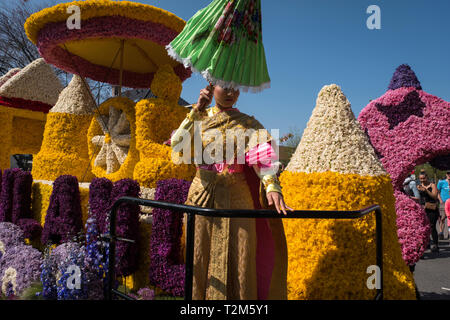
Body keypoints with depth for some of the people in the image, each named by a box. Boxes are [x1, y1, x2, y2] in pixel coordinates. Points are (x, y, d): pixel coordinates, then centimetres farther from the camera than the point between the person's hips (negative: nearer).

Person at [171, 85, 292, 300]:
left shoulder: (247, 124, 3)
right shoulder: (199, 118, 8)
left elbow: (263, 156, -15)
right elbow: (177, 145, -8)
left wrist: (272, 186, -33)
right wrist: (197, 110, -11)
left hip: (235, 198, -1)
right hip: (203, 197, 2)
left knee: (236, 260, -1)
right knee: (200, 257, 8)